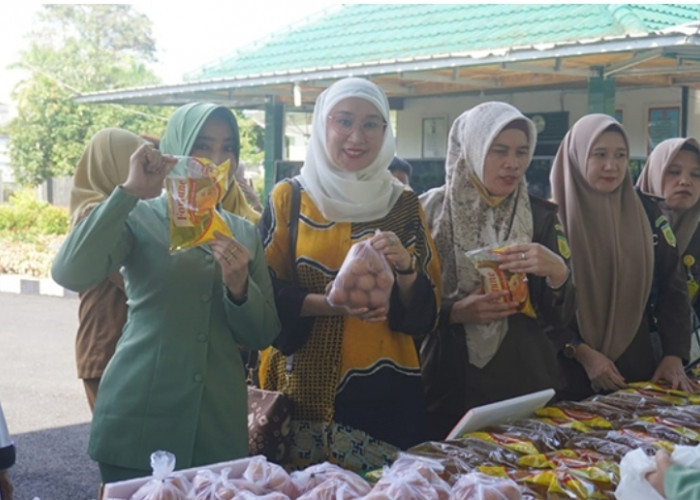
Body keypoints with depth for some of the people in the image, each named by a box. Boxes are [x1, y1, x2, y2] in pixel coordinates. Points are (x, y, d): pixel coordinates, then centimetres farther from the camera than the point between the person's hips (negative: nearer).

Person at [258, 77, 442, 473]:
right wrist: (330, 304, -18)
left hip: (386, 388, 2)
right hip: (308, 385, -1)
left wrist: (405, 268, -15)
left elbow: (426, 309, 5)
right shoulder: (289, 198, 2)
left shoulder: (404, 205, 6)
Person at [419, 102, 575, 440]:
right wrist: (455, 311, -18)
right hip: (448, 386, -1)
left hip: (524, 383, 2)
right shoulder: (430, 211, -3)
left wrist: (557, 272, -19)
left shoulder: (540, 216, 3)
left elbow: (559, 318, 0)